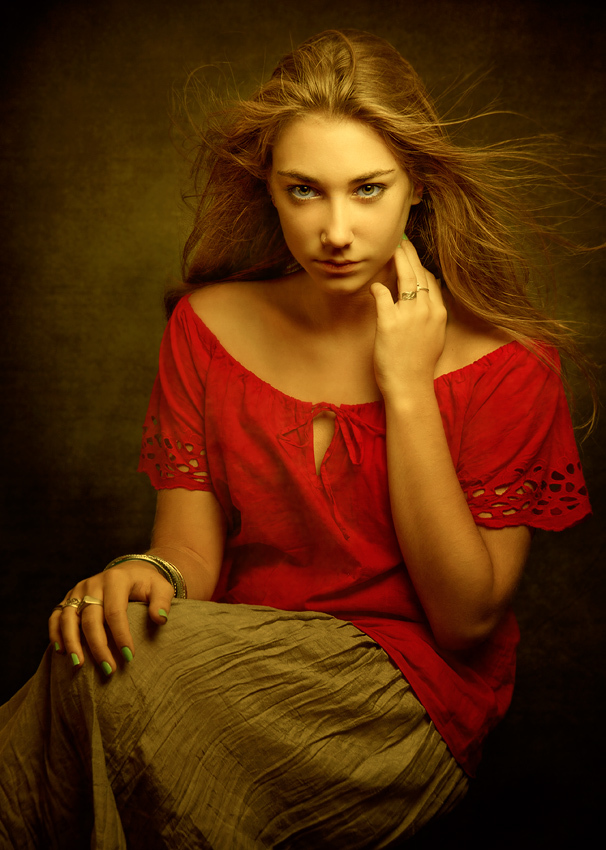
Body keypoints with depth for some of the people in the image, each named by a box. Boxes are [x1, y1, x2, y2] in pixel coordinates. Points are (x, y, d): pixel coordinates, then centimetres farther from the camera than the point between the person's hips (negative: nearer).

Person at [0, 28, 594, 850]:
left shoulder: (505, 361, -8)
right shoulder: (209, 326, 2)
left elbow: (467, 619, -11)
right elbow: (193, 547, 2)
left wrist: (406, 387, -17)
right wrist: (150, 573, -24)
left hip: (411, 704, -3)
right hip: (239, 665, 3)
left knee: (119, 684, -27)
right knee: (108, 649, -30)